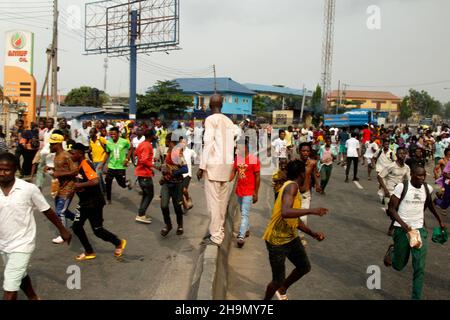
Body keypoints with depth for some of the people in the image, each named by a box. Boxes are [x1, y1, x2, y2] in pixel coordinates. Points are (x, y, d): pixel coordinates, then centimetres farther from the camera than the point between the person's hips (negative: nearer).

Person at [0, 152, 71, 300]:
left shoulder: (29, 189, -16)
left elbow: (47, 210, -4)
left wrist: (62, 230, 4)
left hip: (21, 245, -5)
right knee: (20, 276, 25)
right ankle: (33, 298, 50)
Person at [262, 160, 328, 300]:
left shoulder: (294, 188, 9)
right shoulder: (292, 186, -21)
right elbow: (286, 212, -39)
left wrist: (313, 234, 14)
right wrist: (312, 211, -36)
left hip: (290, 237, 9)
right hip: (277, 240, -9)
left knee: (304, 267, 18)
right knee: (278, 280, -1)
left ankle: (282, 290, 40)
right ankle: (266, 299, 26)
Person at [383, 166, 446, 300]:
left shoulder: (427, 188, 1)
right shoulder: (401, 187, -13)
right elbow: (392, 209, -12)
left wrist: (439, 220, 27)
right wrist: (403, 224, -26)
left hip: (419, 229, 3)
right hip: (402, 229, -3)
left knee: (420, 268, -6)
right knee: (399, 266, 11)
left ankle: (416, 297, 6)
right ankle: (392, 250, 44)